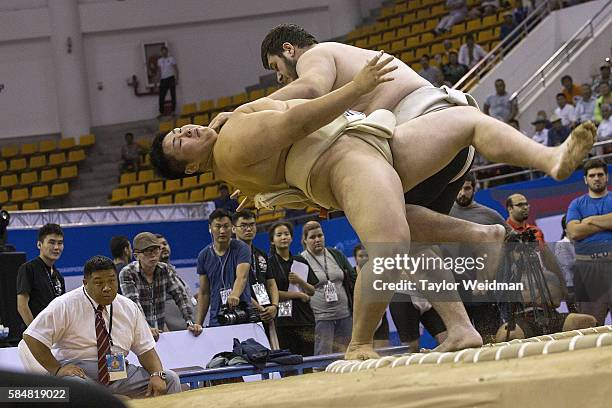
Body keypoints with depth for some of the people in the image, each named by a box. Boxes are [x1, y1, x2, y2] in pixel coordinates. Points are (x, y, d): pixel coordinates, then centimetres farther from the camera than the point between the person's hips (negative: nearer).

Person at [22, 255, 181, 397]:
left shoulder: (130, 308, 10)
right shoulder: (65, 305, -5)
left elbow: (145, 349, 10)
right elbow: (32, 337, -8)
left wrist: (157, 375, -10)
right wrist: (57, 369, -14)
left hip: (120, 372, 5)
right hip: (77, 371, -5)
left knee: (170, 379, -11)